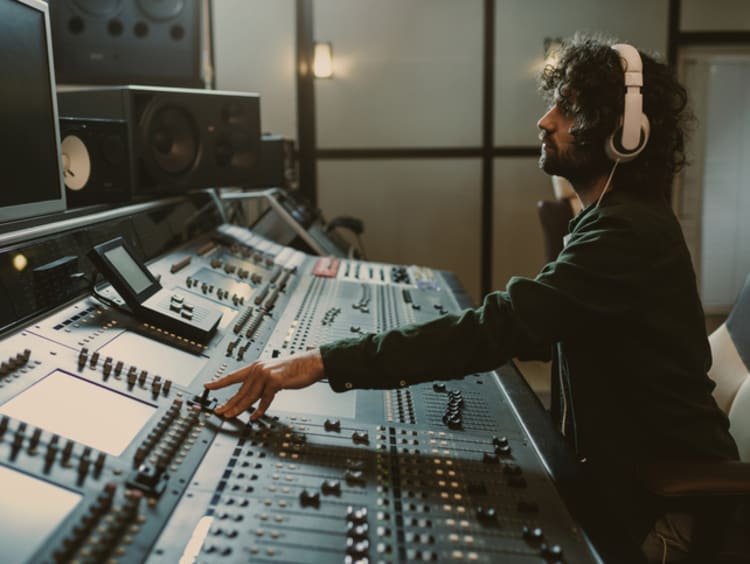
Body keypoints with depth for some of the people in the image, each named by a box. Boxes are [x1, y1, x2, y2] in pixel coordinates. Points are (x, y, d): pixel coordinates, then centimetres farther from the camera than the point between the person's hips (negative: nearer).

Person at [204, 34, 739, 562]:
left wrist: (325, 361, -39)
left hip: (666, 505, -8)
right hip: (635, 466, 8)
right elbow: (541, 326, 10)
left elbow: (499, 326, -36)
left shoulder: (628, 232, -25)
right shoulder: (624, 217, 8)